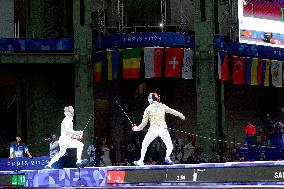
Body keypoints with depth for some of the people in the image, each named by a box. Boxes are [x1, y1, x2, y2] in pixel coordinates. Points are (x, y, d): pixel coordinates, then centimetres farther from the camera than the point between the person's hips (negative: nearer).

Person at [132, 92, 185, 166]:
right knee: (170, 146, 8)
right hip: (163, 129, 0)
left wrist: (137, 128, 20)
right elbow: (173, 111, 15)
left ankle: (141, 161, 11)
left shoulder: (148, 109, 2)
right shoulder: (163, 106, 5)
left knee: (144, 145, 18)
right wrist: (181, 115, 32)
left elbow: (144, 122, 5)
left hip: (153, 129, 0)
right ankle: (167, 157, -20)